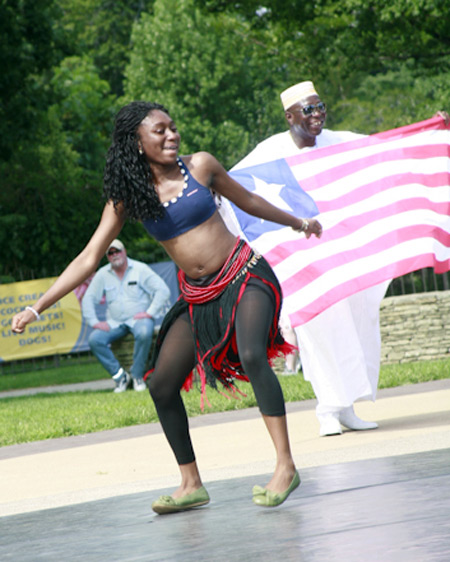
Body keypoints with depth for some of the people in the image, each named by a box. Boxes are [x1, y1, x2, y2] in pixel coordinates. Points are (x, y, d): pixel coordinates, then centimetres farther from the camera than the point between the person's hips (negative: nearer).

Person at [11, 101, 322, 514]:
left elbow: (247, 200, 15)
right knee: (162, 386, -2)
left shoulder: (199, 166, -3)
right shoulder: (126, 197, -1)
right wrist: (36, 308, -9)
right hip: (197, 296, 4)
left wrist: (299, 224, 29)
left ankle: (285, 465, -26)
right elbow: (88, 259, -2)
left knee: (252, 356, -29)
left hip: (244, 276, -4)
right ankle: (192, 485, 11)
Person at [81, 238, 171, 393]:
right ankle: (119, 375, -14)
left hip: (138, 318, -3)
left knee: (144, 333, -38)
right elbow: (88, 299, 8)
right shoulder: (103, 274, 7)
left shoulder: (140, 269, -1)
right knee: (94, 339, -23)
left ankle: (137, 374, -21)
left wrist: (150, 312, -16)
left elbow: (163, 290, -7)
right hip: (115, 322, 3)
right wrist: (94, 322, -6)